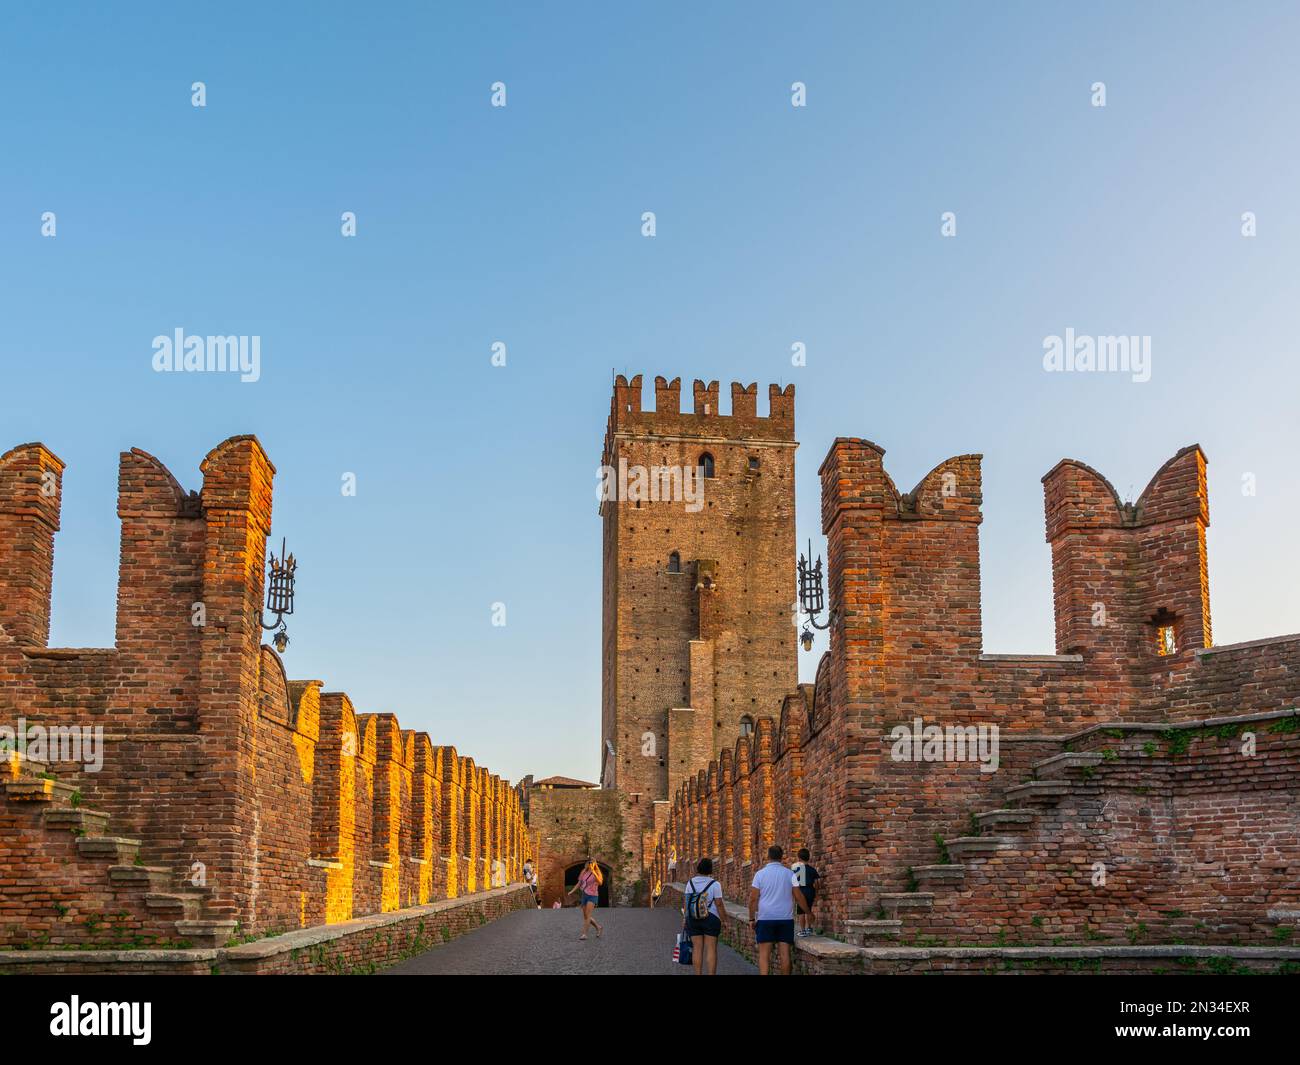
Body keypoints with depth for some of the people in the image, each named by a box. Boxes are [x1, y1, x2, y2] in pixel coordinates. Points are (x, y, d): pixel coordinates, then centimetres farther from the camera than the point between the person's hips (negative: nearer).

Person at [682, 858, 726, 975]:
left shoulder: (690, 883, -1)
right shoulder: (715, 884, -10)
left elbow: (686, 902, 1)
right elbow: (719, 904, -11)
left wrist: (686, 919, 8)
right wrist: (723, 919, -4)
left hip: (693, 919, 3)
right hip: (711, 919, -3)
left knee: (698, 948, 7)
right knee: (711, 949, 0)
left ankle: (698, 975, 6)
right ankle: (711, 975, -3)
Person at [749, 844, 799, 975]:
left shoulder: (760, 874, -2)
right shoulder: (789, 874, 3)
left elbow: (753, 898, -4)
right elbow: (798, 897, 4)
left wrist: (752, 918, 4)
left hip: (765, 918, -2)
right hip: (786, 918, 2)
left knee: (764, 954, -1)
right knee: (784, 953, 4)